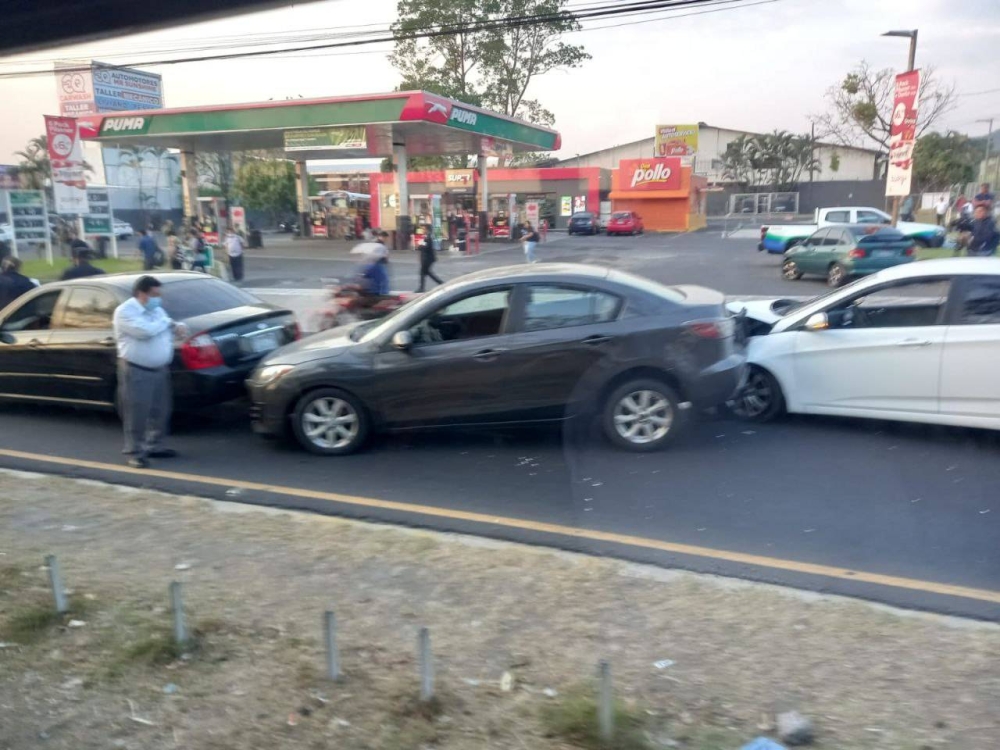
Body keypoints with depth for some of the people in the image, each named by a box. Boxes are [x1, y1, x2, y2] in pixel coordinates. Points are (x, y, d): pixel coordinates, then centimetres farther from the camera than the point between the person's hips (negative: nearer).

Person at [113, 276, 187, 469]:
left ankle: (154, 446, 26)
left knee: (160, 411, 12)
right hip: (136, 371, -8)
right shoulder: (125, 311, -12)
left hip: (160, 369, 8)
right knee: (137, 413, -4)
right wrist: (167, 323, -9)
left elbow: (167, 327, 23)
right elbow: (144, 331, -27)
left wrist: (178, 327, -3)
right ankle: (135, 452, 6)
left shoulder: (157, 309, 13)